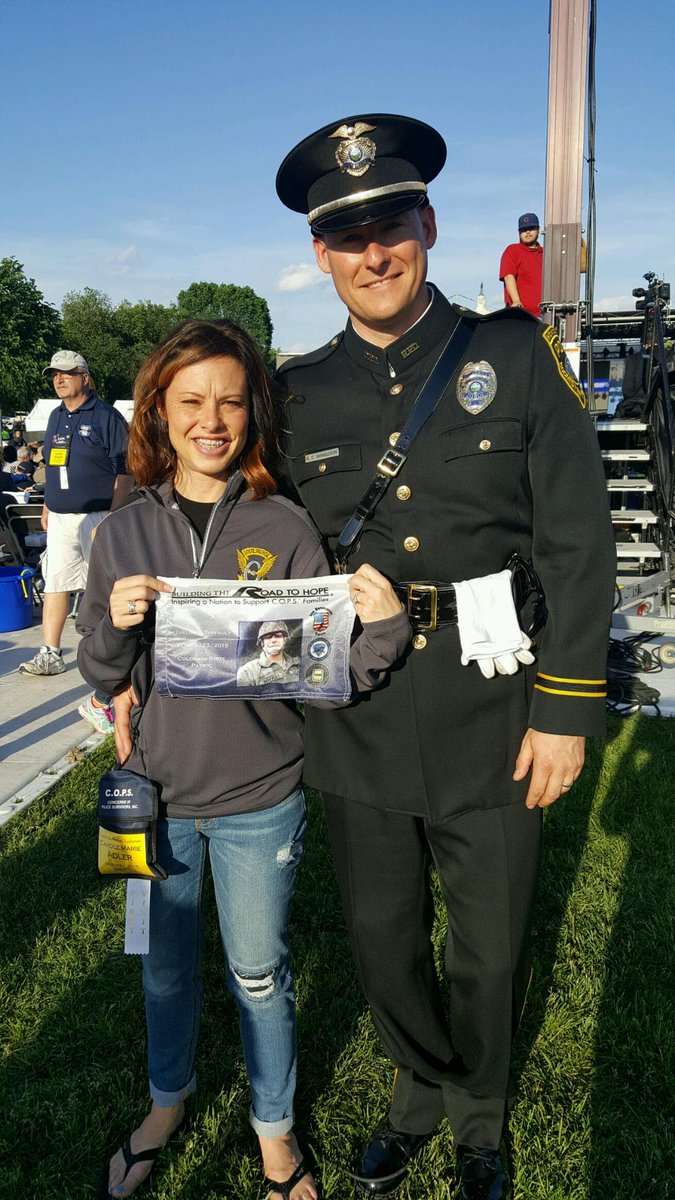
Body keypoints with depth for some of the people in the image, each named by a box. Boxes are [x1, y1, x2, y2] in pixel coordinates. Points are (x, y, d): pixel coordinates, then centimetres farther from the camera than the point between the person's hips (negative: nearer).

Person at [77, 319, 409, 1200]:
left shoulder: (285, 528, -11)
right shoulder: (125, 532, -4)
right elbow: (102, 674, -1)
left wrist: (382, 627, -28)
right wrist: (116, 625, -22)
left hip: (258, 801, -2)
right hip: (158, 792, 2)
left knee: (259, 973, 16)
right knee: (166, 961, 23)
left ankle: (274, 1127, 43)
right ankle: (168, 1098, 51)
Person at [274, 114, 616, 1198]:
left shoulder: (516, 355, -5)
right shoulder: (299, 394, 2)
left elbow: (578, 545, -7)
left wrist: (566, 710, -9)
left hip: (490, 725, -2)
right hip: (357, 732, 2)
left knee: (489, 951, 16)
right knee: (382, 938, 19)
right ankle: (422, 1089, 50)